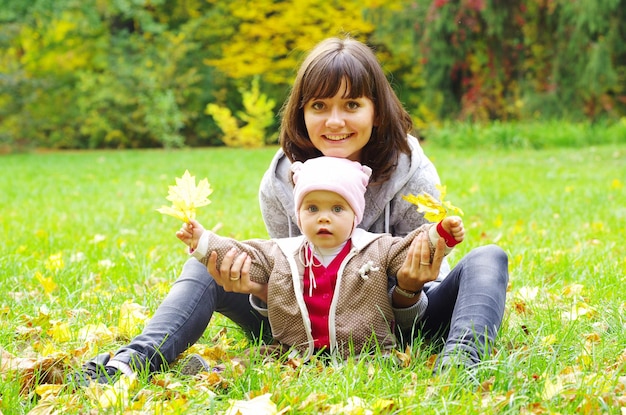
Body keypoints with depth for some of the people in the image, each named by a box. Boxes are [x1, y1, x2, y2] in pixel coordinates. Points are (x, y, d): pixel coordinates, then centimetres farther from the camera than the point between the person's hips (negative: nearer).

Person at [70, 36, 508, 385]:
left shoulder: (413, 175, -18)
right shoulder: (280, 183, -12)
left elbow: (409, 310, -13)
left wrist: (410, 289, -38)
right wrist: (257, 290, -29)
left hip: (394, 323, -2)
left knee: (488, 259, -26)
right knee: (207, 267, -12)